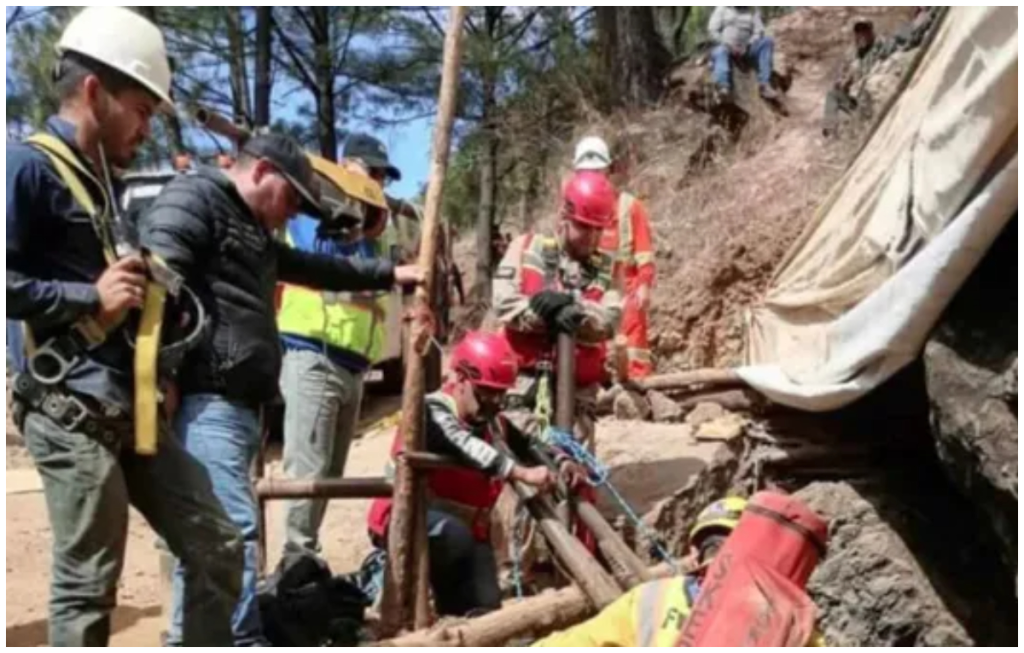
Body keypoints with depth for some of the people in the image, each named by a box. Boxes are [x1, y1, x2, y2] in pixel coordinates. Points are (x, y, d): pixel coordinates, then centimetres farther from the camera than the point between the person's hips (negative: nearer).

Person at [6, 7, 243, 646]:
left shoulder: (105, 180, 19)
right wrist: (91, 296, -13)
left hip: (132, 409, 9)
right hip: (73, 411, -8)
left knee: (219, 548, 10)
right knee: (87, 584, -1)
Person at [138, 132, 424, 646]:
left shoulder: (252, 232, 29)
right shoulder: (193, 199, -2)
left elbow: (316, 268, 42)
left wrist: (387, 274, 48)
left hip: (237, 405, 10)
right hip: (206, 401, -10)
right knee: (234, 526, -14)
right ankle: (244, 643, -10)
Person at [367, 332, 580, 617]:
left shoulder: (494, 424, 8)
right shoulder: (432, 413, -20)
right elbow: (468, 449, -36)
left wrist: (561, 462, -12)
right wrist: (522, 473, -46)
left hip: (466, 527, 7)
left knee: (486, 606, -10)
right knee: (454, 535, -38)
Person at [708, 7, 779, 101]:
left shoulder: (753, 10, 16)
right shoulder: (722, 8, 12)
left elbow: (759, 33, 5)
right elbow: (713, 30, 1)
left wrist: (746, 47, -14)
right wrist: (729, 45, -12)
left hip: (745, 49, 3)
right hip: (725, 46, -2)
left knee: (768, 41, -24)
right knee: (720, 52, -39)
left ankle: (765, 85, -36)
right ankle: (723, 87, -67)